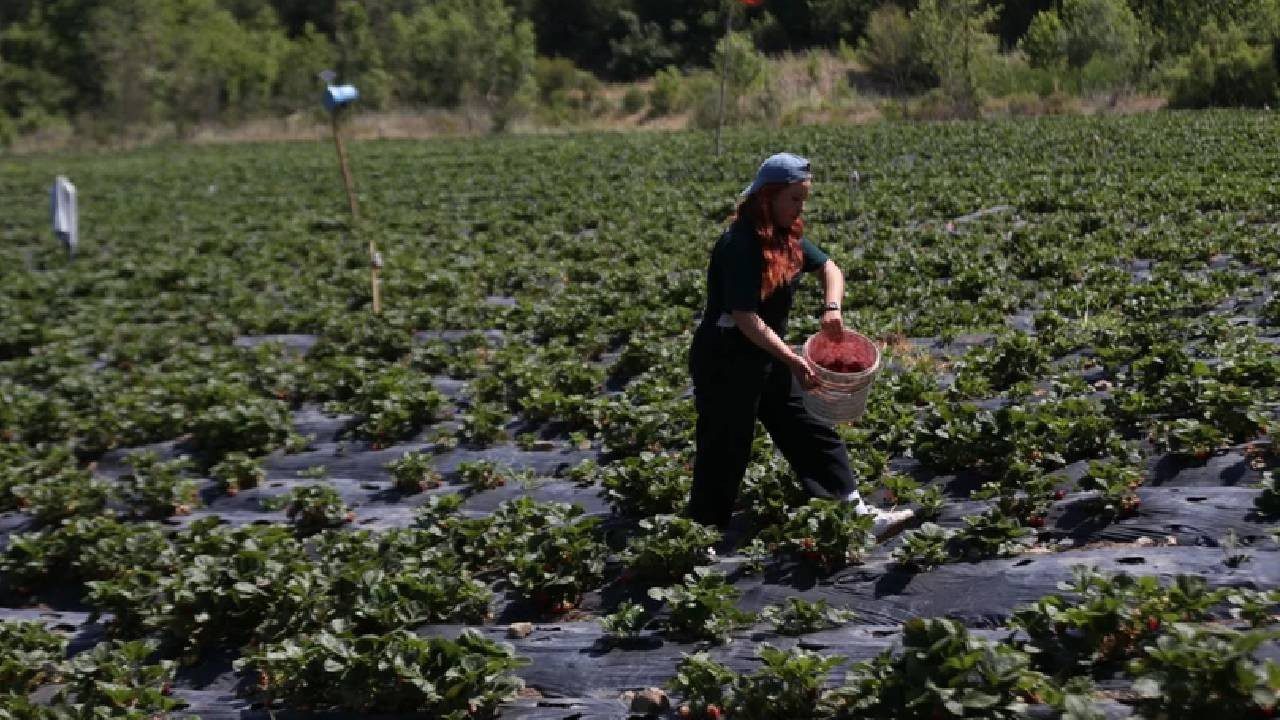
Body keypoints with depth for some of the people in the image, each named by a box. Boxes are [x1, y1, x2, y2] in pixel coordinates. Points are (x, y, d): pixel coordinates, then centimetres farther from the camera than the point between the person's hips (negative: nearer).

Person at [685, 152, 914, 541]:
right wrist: (792, 359, -30)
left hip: (768, 359, 9)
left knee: (814, 435, 8)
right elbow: (745, 317, -27)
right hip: (726, 364, -9)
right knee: (725, 454, 1)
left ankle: (857, 514, 13)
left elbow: (828, 267, 15)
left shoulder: (786, 236, 5)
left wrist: (832, 307, -6)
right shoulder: (740, 244, -24)